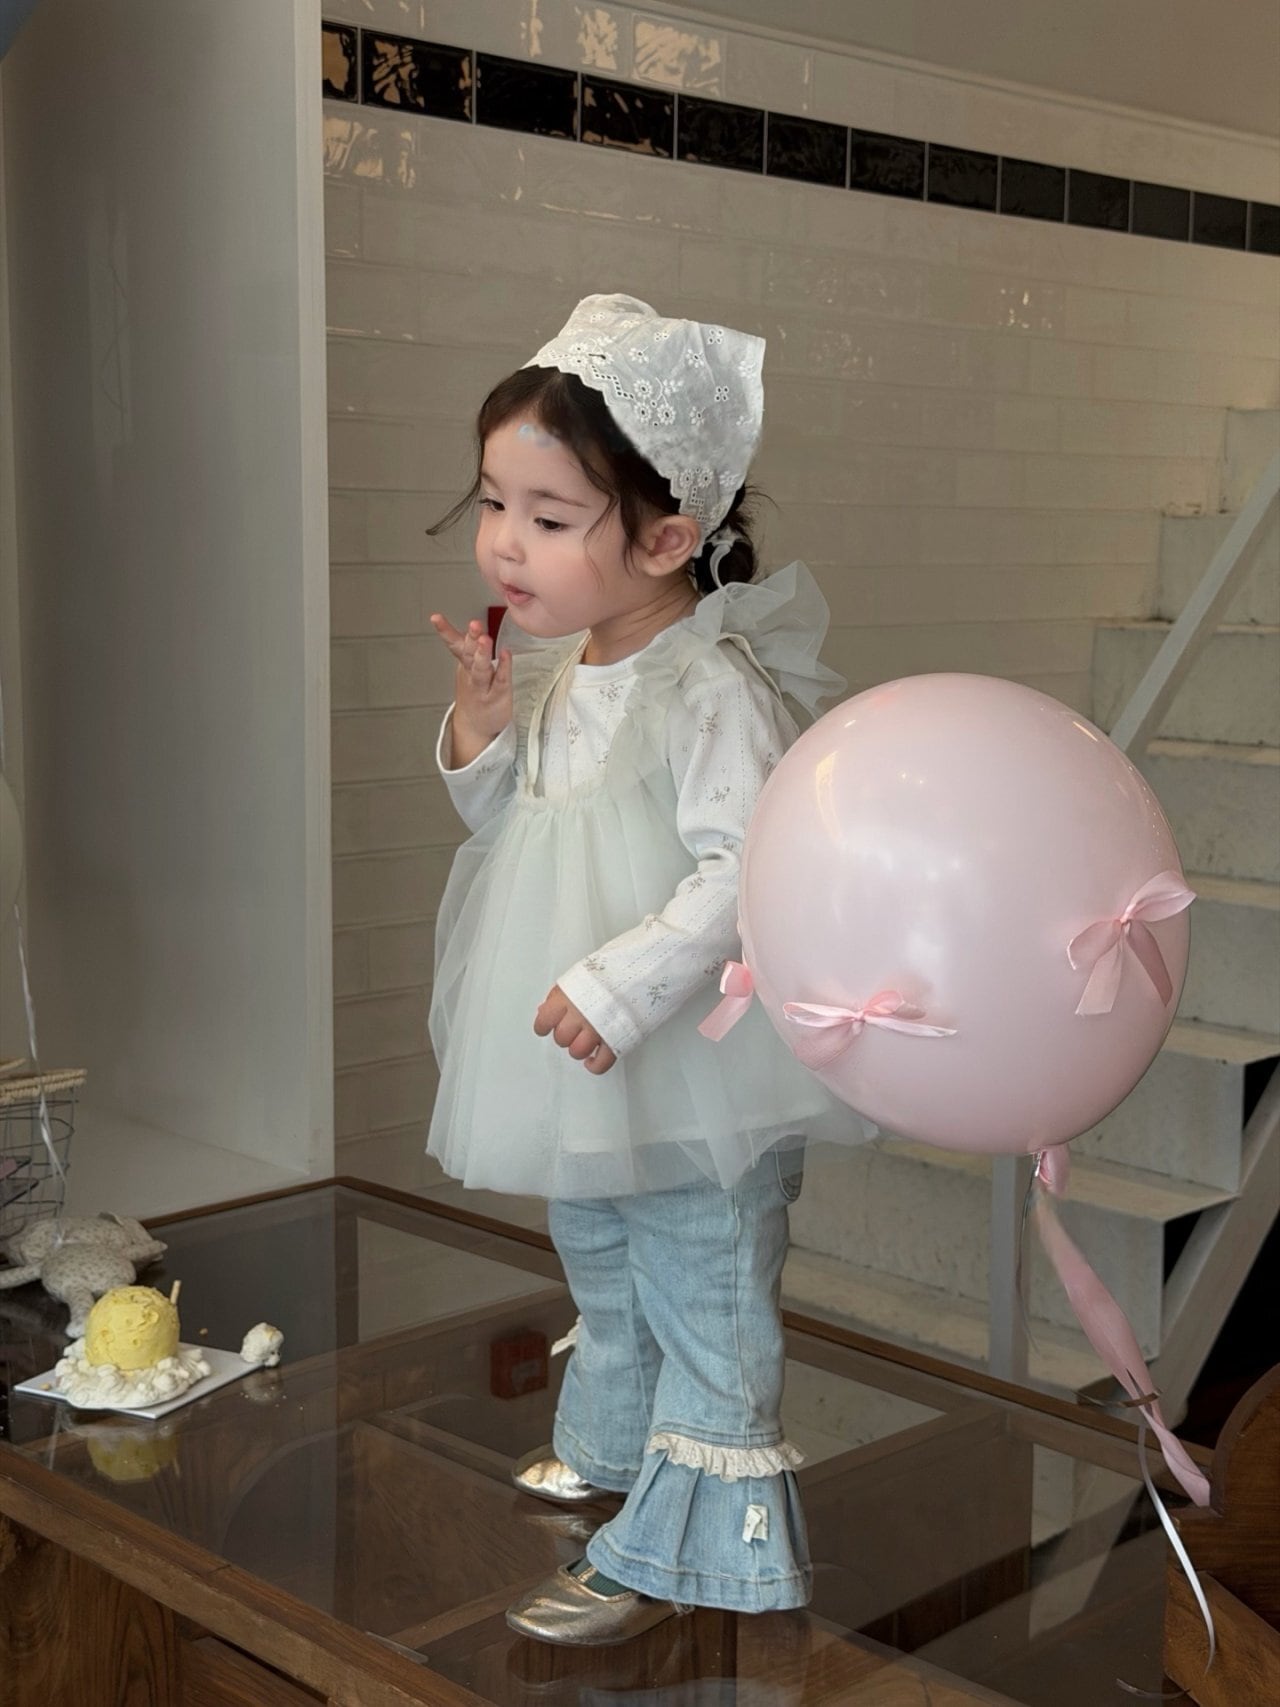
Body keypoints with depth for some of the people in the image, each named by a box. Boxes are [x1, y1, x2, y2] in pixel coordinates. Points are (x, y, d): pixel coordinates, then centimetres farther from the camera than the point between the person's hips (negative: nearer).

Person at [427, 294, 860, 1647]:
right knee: (601, 1270, 28)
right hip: (587, 1075, 9)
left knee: (703, 1298, 9)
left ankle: (675, 1547, 23)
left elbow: (748, 871, -28)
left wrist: (625, 986, -33)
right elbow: (516, 822, 12)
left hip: (691, 1073, -9)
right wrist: (481, 734, -7)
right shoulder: (557, 663, 2)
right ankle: (613, 1443, 52)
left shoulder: (712, 688, -24)